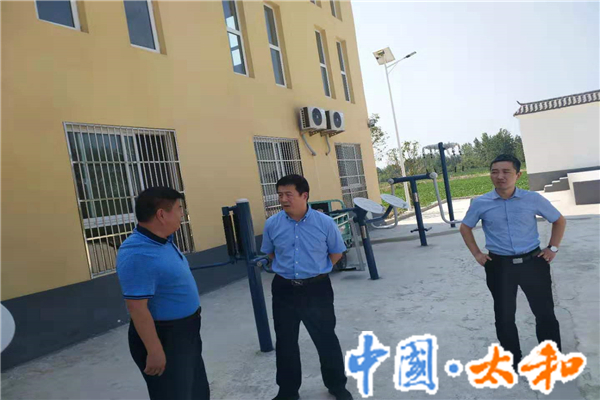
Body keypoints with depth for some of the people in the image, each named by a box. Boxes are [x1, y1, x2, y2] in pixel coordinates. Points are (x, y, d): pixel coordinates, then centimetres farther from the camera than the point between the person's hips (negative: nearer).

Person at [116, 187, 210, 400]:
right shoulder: (138, 254, -29)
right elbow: (137, 308, -27)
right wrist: (154, 350, -23)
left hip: (185, 332, 9)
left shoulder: (163, 240, 2)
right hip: (163, 337, -9)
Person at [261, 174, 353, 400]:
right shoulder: (272, 224, -7)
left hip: (317, 289, -2)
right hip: (284, 290, 2)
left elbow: (336, 252, 4)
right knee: (285, 342, 13)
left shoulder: (325, 223, -12)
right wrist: (288, 269, 7)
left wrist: (317, 270, 2)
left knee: (326, 339, 11)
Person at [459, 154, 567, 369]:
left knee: (545, 313, 9)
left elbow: (559, 220, 11)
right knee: (504, 316, 10)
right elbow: (465, 228, 11)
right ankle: (513, 361, 28)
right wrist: (477, 254, 4)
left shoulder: (533, 199, -6)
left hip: (532, 262, 0)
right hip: (499, 266, 0)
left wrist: (553, 248, 4)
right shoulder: (480, 204, -6)